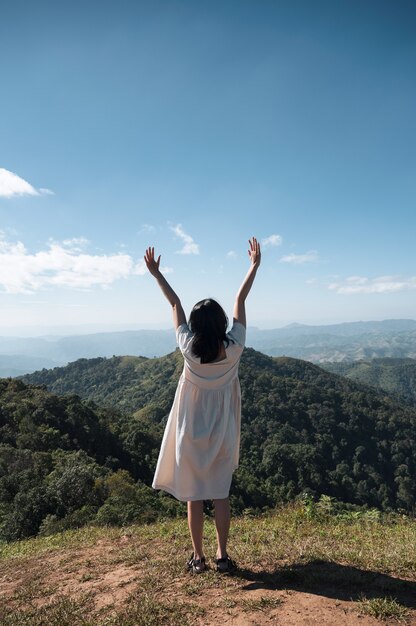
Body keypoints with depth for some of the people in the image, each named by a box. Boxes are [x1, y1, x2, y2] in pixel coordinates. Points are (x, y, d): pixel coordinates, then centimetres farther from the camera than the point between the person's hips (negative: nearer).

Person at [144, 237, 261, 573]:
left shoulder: (189, 349, -18)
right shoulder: (234, 349, -16)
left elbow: (175, 304, -8)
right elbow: (240, 300, -9)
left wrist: (156, 273, 2)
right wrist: (255, 265, 1)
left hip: (191, 435, -1)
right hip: (222, 434, 1)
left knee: (194, 497, 12)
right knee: (221, 494, 15)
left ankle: (198, 557, 26)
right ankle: (223, 555, 26)